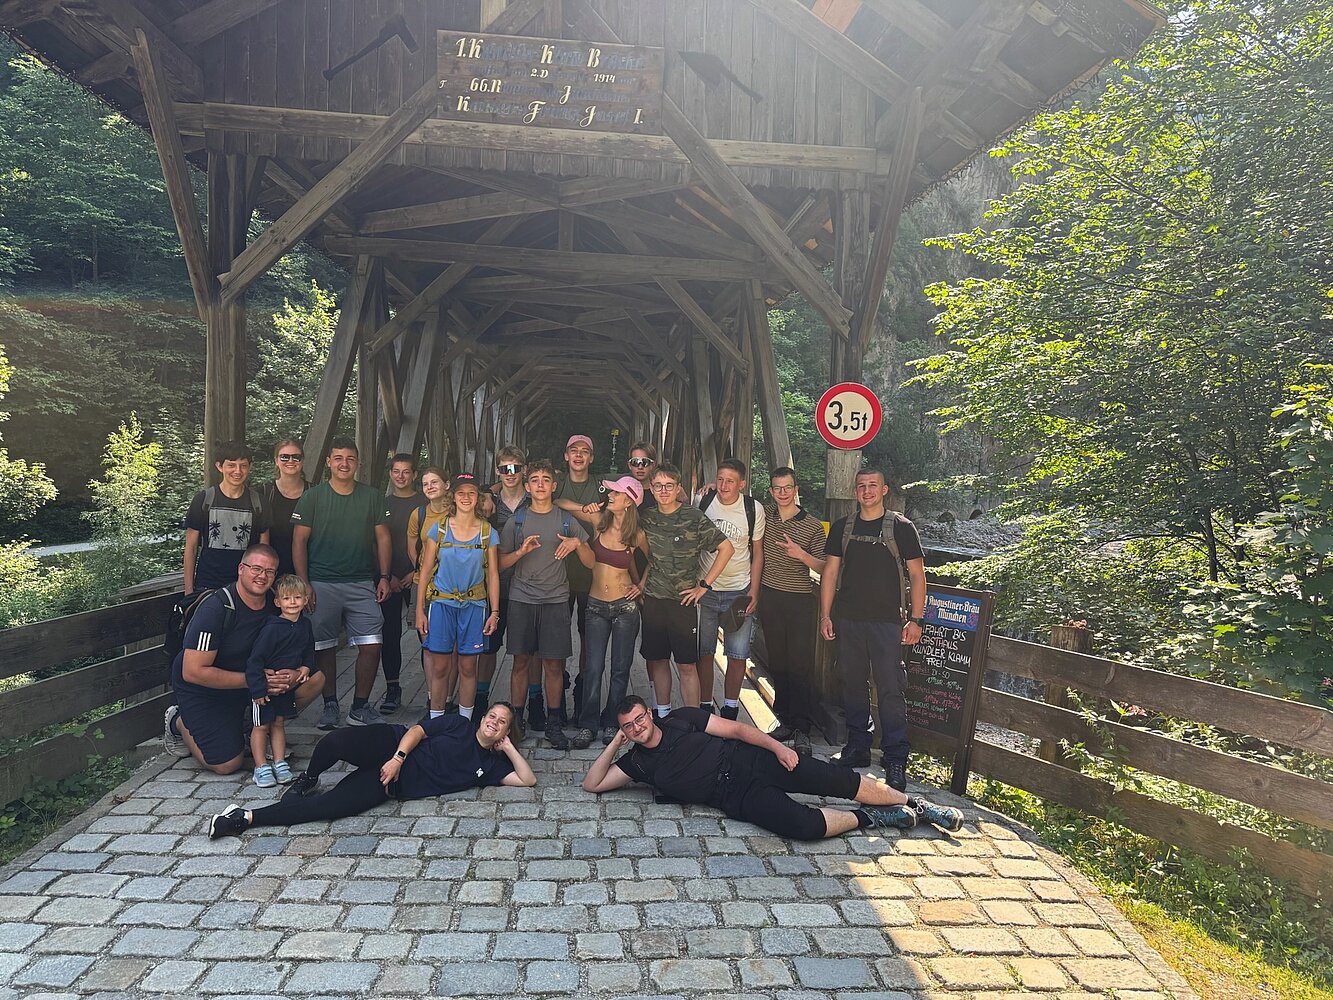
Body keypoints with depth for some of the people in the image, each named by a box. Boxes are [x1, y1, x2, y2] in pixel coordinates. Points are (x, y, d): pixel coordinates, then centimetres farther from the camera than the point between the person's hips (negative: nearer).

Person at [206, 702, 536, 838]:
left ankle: (248, 817, -12)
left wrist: (509, 748, 3)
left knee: (332, 805, -22)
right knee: (340, 740, -34)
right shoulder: (459, 725, 11)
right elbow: (417, 730, 2)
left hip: (398, 784, 1)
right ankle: (308, 780, 0)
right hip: (392, 746, -1)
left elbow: (528, 780, 8)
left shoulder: (490, 764, 15)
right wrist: (398, 758, -16)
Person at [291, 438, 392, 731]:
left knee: (371, 646, -3)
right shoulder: (313, 496, 1)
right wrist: (304, 584, -7)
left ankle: (360, 707, 11)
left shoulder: (371, 496, 7)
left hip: (362, 584, 2)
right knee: (324, 648, 6)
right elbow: (299, 542, 0)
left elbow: (382, 538, 10)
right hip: (322, 584, -1)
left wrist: (384, 577, 2)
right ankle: (330, 706, 21)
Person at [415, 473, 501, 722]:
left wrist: (494, 612, 0)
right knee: (439, 667, 2)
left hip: (474, 605, 1)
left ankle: (465, 722, 18)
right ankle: (435, 722, 14)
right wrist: (420, 610, -1)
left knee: (468, 667, 6)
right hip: (441, 603, 0)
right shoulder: (438, 529, 1)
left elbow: (492, 574, 5)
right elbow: (426, 571, 3)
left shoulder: (487, 532, 3)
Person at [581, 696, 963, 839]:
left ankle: (915, 804, 6)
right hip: (737, 796, -1)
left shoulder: (680, 719, 7)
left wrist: (776, 746, -9)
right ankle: (868, 818, -3)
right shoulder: (638, 762, 9)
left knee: (839, 780, -13)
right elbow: (592, 784, 6)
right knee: (804, 823, -28)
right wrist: (614, 744, -1)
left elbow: (735, 728, 5)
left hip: (749, 761, 1)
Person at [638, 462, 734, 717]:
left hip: (683, 601, -4)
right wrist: (642, 582, 6)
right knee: (657, 660, 11)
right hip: (652, 600, 4)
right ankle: (663, 715, 25)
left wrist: (704, 584, -7)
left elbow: (726, 548, -7)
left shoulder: (694, 517, -8)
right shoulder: (645, 517, 5)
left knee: (687, 665, -1)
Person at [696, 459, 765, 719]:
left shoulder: (754, 509, -5)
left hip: (739, 591, 0)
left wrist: (753, 592, -2)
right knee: (703, 653, 5)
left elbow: (757, 552, 5)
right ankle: (704, 707, 19)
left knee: (738, 656, 1)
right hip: (704, 590, 0)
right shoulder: (702, 501, -5)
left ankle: (730, 709, 17)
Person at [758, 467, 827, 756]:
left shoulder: (813, 526, -3)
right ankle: (785, 721, 20)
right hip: (769, 597, 4)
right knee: (777, 662, 9)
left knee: (800, 665, -3)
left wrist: (801, 554, -19)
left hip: (799, 600, -4)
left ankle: (801, 730, 4)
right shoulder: (765, 517, 7)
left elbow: (823, 568, -2)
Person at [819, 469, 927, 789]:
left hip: (887, 621, -3)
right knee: (853, 684, 9)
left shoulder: (901, 528, 1)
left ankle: (895, 758, 2)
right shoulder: (842, 528, 10)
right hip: (848, 619, 4)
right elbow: (830, 572, 11)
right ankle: (857, 747, 21)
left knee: (890, 688, -6)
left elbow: (917, 575, 1)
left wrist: (915, 619, -5)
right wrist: (825, 614, 5)